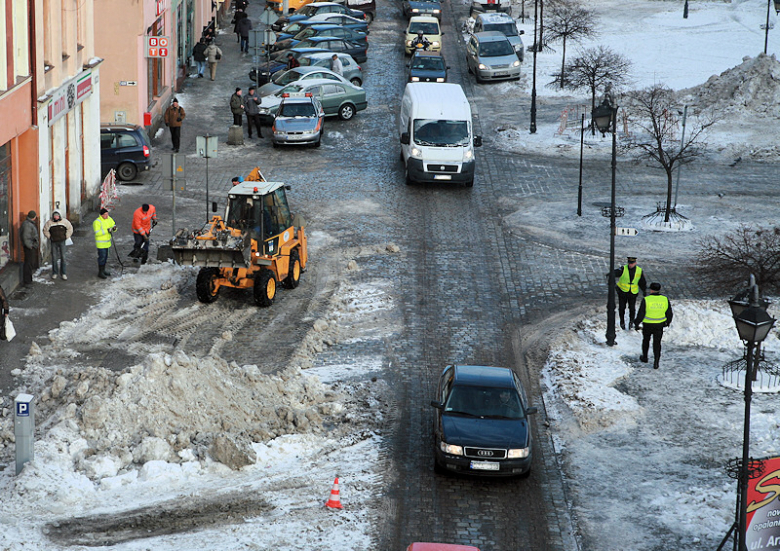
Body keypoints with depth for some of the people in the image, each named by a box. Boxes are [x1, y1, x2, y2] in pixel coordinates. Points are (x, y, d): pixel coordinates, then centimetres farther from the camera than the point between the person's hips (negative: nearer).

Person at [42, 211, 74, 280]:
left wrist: (66, 237, 5)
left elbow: (70, 228, 9)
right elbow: (45, 230, 9)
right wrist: (49, 237, 5)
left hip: (62, 242, 0)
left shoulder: (64, 221, -4)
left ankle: (63, 273, 6)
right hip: (54, 243, 0)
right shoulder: (49, 223, -4)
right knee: (54, 258, 2)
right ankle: (55, 273, 13)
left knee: (63, 257, -1)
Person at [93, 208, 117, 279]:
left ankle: (103, 270, 30)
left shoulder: (109, 219, 3)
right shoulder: (97, 222, -20)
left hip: (107, 242, 8)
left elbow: (113, 225, 8)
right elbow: (97, 233, -26)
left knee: (105, 257, 17)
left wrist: (114, 228, -18)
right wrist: (107, 230, -32)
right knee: (101, 257, -5)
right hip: (101, 243, -8)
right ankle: (100, 273, 4)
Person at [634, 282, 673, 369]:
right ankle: (656, 362, 3)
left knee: (646, 340, 22)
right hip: (659, 325, 1)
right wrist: (668, 322, 20)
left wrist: (636, 324, 0)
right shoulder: (665, 300, -7)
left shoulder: (646, 300, -16)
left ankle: (644, 357, 37)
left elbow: (640, 314, -13)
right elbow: (669, 314, 2)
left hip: (647, 325, -1)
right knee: (657, 343, 10)